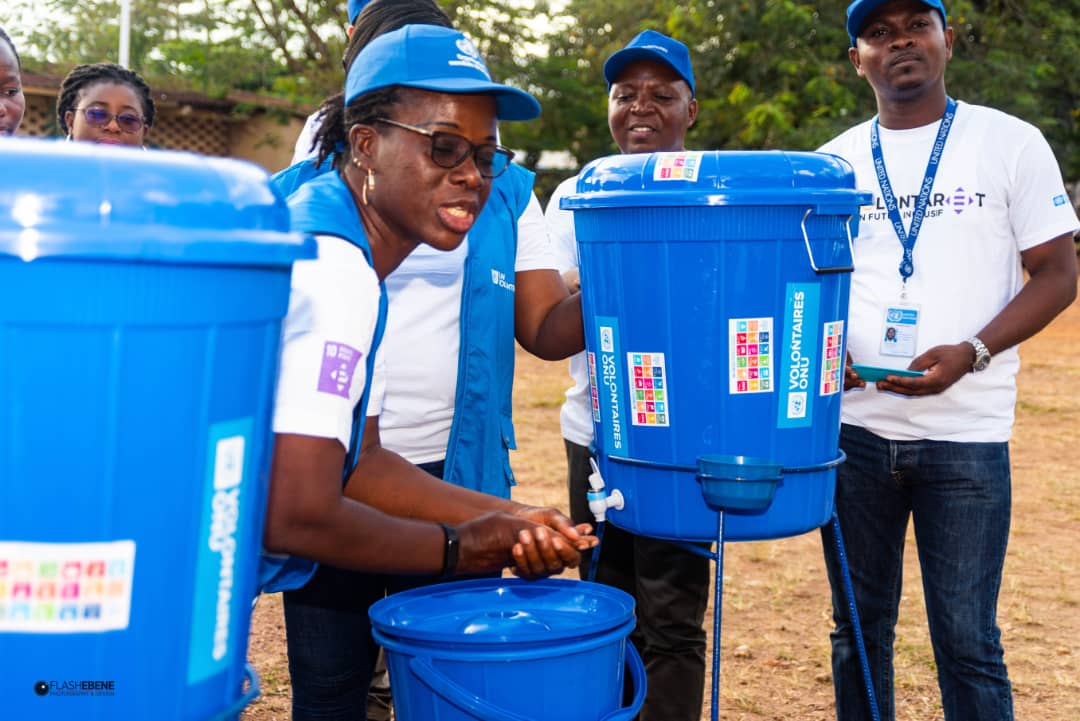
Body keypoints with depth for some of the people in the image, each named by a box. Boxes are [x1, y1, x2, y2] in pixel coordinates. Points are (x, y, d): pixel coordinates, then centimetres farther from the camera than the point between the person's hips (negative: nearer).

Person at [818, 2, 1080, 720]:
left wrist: (971, 352, -16)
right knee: (859, 630, 13)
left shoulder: (1011, 142, 1)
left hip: (966, 434, -3)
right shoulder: (833, 163, 10)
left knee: (967, 642, 1)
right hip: (852, 427, 3)